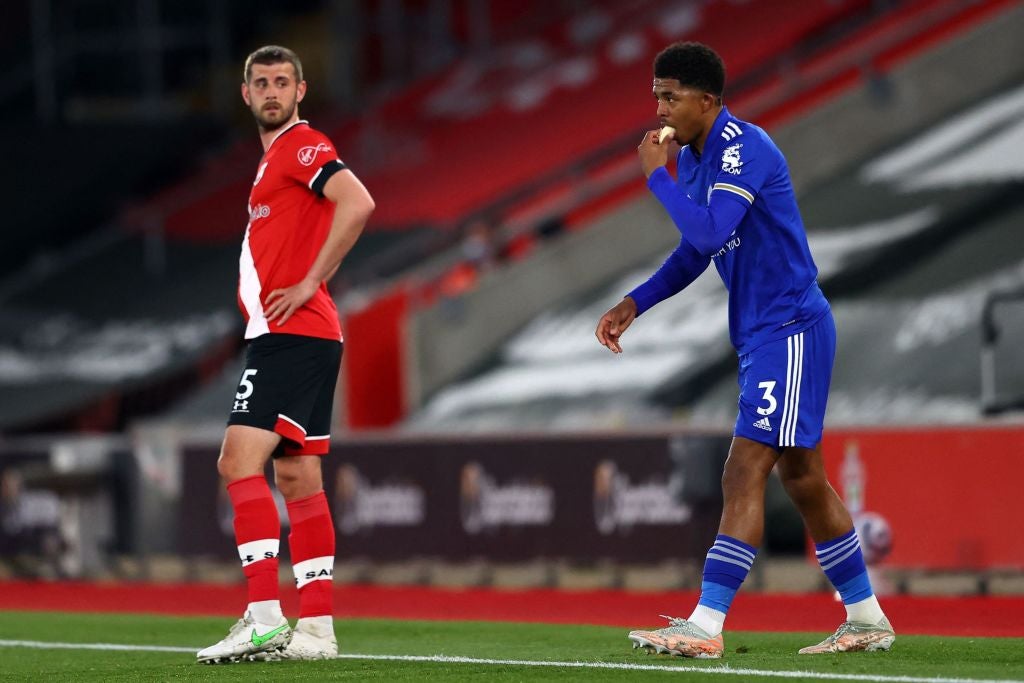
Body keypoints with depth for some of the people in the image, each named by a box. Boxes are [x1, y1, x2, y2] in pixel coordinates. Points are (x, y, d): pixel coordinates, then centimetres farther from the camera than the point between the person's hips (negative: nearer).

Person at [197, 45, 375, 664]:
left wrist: (309, 284, -20)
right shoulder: (276, 155, 22)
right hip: (301, 338, 10)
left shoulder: (302, 146, -8)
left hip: (293, 333, -10)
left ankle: (265, 617, -22)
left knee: (240, 460, -17)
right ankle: (317, 627, 8)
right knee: (298, 480, 8)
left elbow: (358, 203, -24)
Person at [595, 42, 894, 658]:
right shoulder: (694, 158, 11)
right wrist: (635, 304, 12)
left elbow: (708, 233, -31)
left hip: (790, 328, -10)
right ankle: (867, 620, 22)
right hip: (761, 333, 10)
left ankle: (706, 627, -19)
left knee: (744, 476, -14)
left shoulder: (744, 148, -18)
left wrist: (657, 175, -19)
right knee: (803, 478, 14)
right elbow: (695, 251, 23)